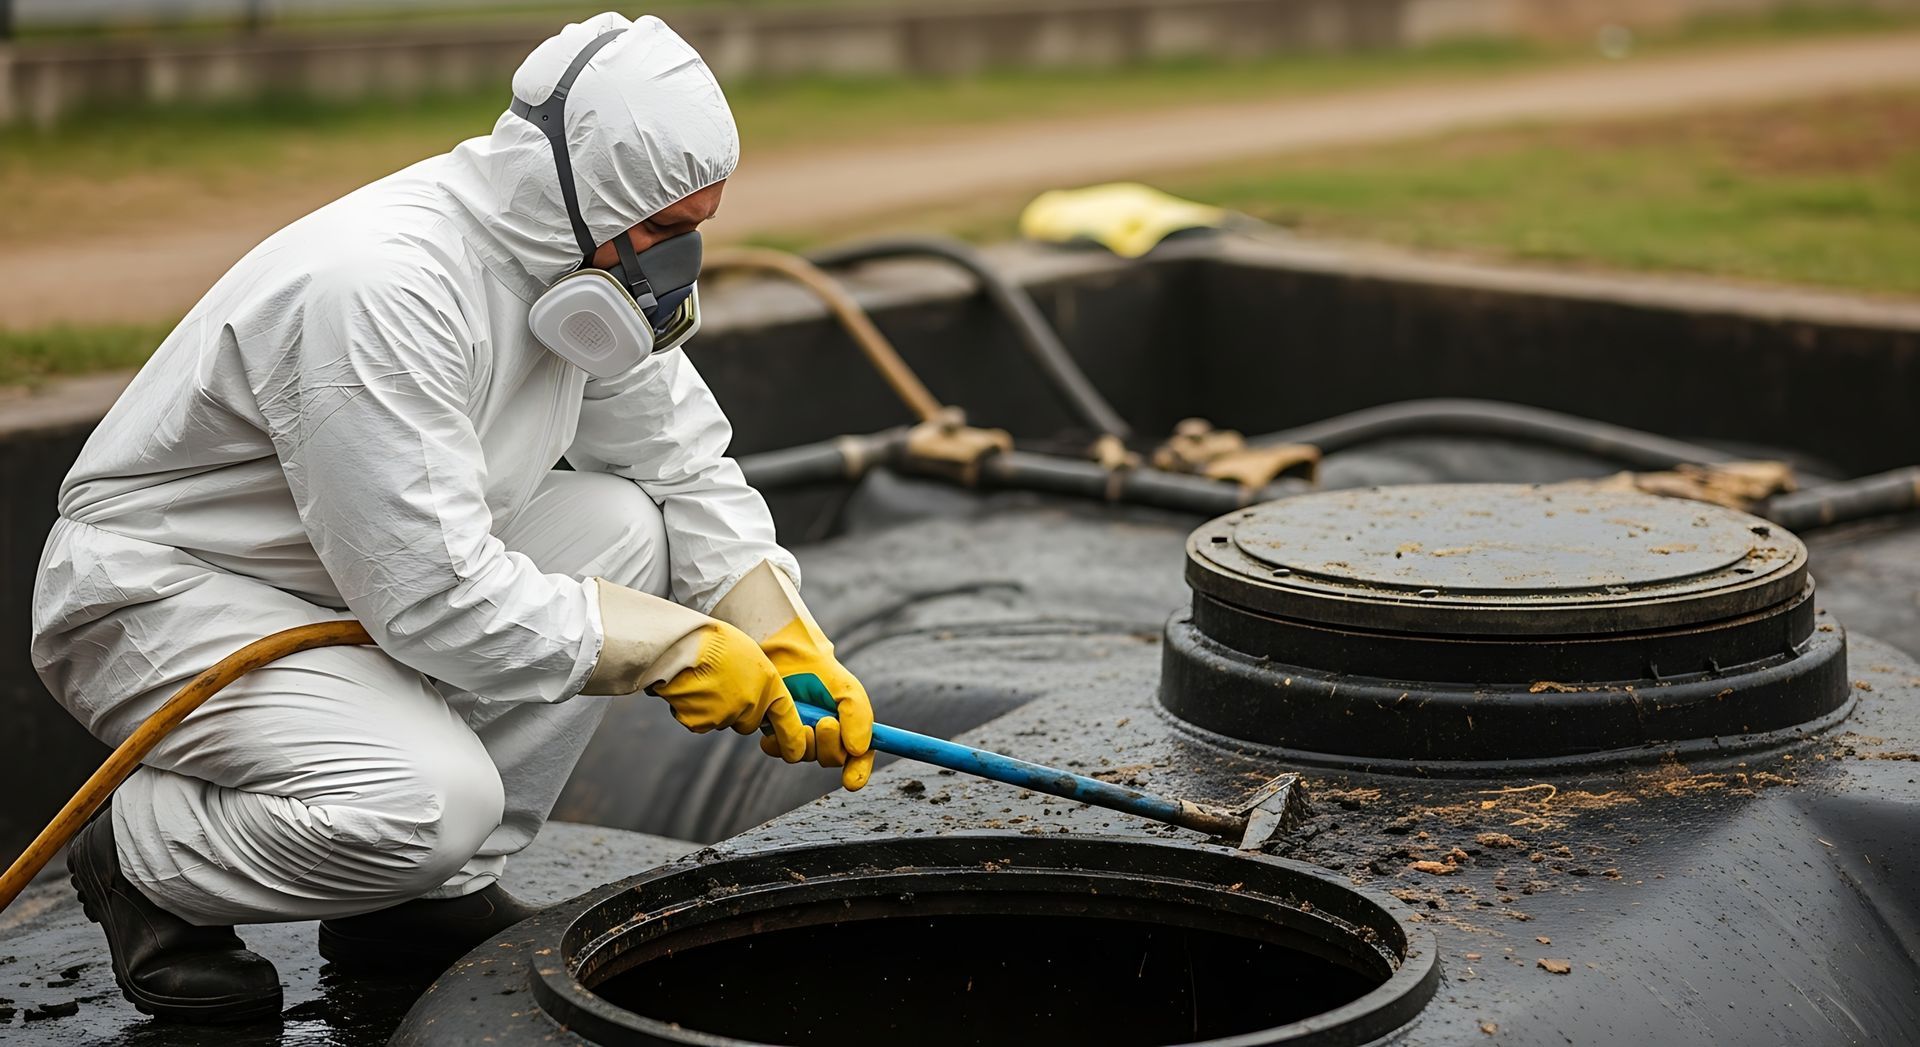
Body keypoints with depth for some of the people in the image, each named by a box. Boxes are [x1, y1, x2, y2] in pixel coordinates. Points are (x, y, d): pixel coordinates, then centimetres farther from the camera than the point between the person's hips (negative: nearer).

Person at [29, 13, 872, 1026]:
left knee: (625, 524, -6)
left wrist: (790, 645, -6)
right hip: (160, 592, -9)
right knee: (431, 796, -31)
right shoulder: (383, 285, -32)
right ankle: (144, 856, 0)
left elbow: (687, 466, 7)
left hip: (342, 583, 9)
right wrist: (680, 650, -24)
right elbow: (435, 598, -32)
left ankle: (436, 892, 2)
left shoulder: (575, 257, -4)